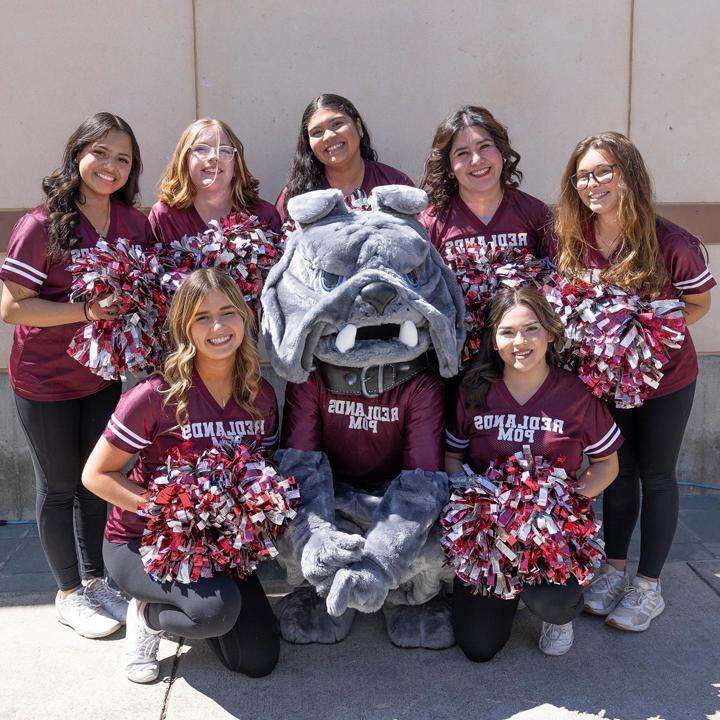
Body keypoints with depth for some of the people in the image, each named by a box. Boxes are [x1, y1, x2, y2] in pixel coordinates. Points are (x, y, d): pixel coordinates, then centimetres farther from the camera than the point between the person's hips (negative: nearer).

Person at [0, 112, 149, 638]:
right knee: (59, 485, 10)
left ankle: (95, 580, 36)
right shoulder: (42, 225, -18)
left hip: (103, 374, 5)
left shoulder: (135, 224, -2)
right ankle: (69, 593, 29)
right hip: (45, 380, -5)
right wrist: (85, 311, -26)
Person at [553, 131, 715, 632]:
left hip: (665, 377, -3)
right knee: (617, 471, 15)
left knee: (655, 476, 9)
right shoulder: (572, 242, -12)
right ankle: (613, 569, 31)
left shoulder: (672, 245, -23)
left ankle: (649, 585, 22)